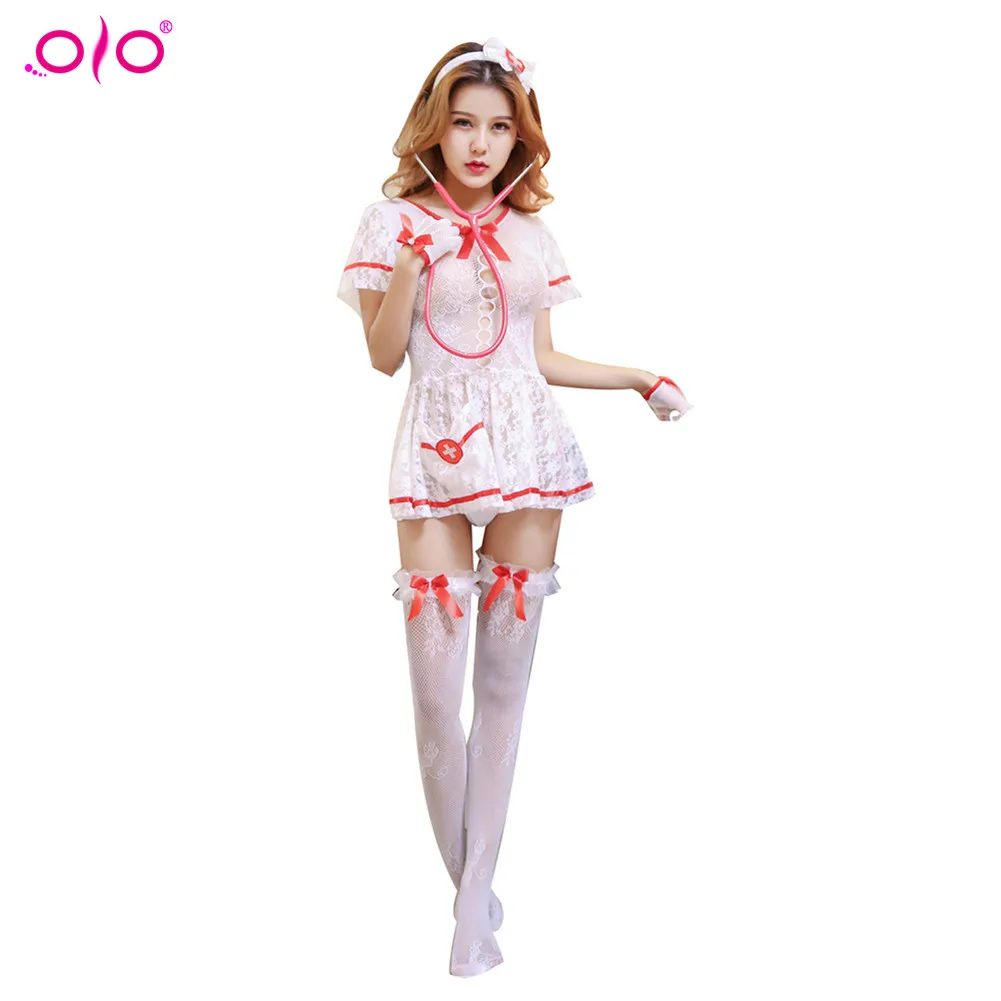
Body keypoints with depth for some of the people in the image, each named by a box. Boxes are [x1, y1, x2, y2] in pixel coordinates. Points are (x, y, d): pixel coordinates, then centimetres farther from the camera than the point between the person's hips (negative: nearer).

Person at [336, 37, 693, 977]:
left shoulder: (531, 233, 13)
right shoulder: (394, 219, 5)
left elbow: (543, 357, 16)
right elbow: (384, 357, 0)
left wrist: (640, 378, 10)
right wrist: (412, 262, -12)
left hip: (529, 455, 3)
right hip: (438, 458, -2)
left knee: (504, 678, 3)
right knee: (437, 693, -7)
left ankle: (476, 898, 13)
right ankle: (467, 889, 14)